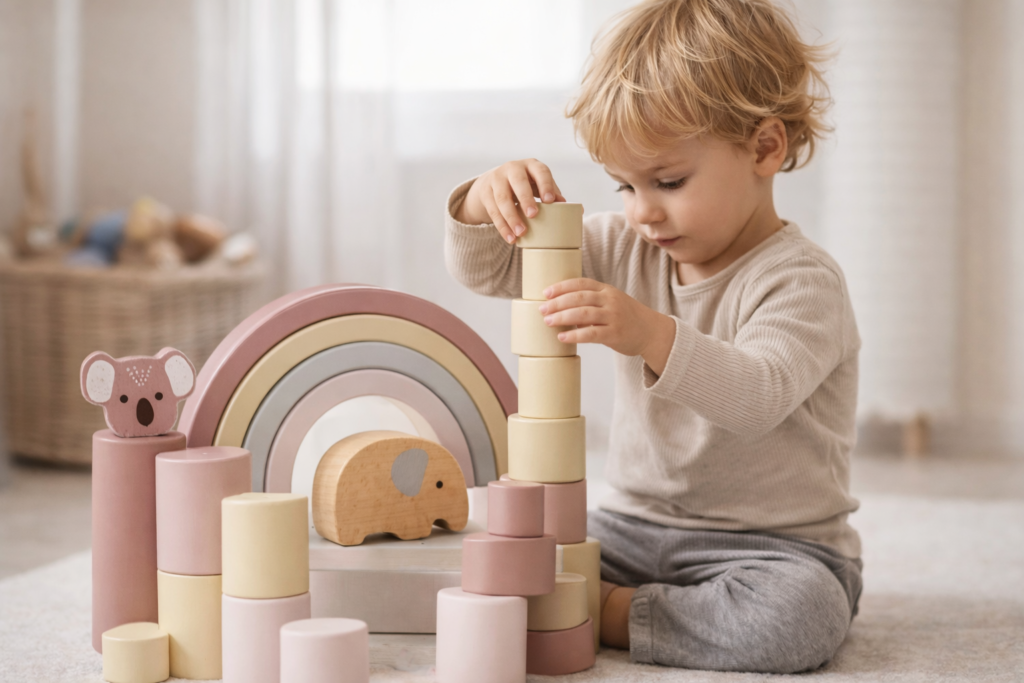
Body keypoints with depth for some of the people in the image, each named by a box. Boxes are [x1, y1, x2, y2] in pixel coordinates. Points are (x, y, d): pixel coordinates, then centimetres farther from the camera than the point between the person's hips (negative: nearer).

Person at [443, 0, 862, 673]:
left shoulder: (801, 280, -16)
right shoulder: (626, 249, 4)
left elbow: (757, 396, -33)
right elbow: (486, 267, 7)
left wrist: (651, 334, -49)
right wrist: (486, 200, -16)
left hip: (776, 542, -3)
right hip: (636, 526, 4)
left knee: (796, 614, -35)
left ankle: (602, 612, -18)